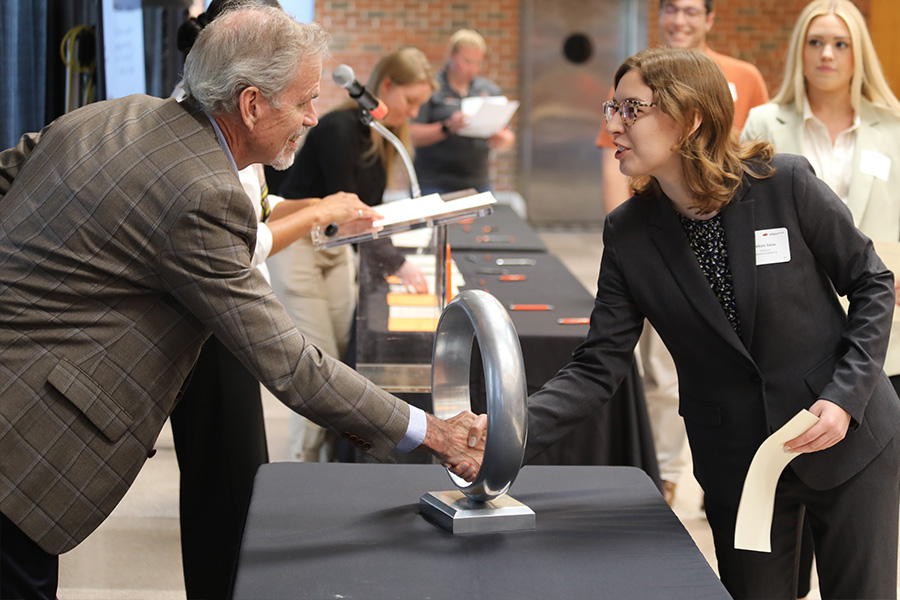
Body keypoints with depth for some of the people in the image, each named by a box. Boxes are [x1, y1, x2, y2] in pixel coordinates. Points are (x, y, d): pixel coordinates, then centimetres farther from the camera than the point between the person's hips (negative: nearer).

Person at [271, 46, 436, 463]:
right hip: (297, 245, -8)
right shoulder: (340, 130, -21)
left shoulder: (383, 135, 5)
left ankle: (336, 459, 8)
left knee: (347, 355, 2)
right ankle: (303, 465, -1)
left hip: (336, 247, 8)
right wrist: (395, 264, -23)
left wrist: (387, 261, -1)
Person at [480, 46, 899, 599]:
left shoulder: (786, 184, -14)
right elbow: (599, 368, -9)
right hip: (737, 460, 2)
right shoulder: (629, 233, -7)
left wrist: (846, 395, -14)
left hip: (851, 437, -1)